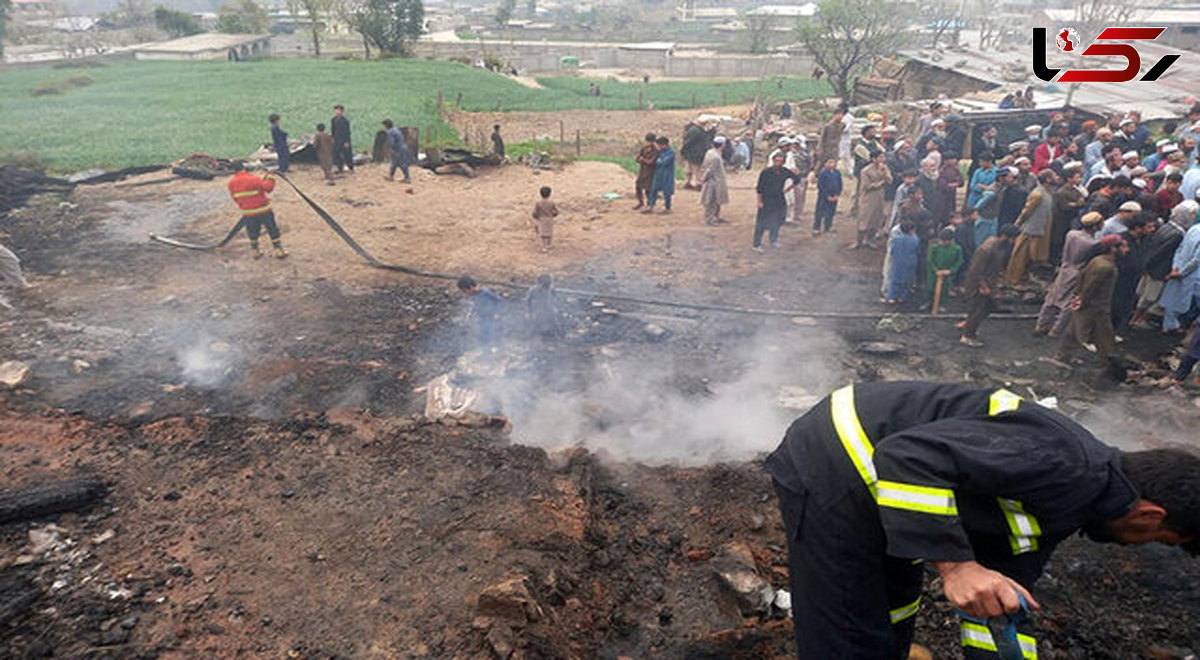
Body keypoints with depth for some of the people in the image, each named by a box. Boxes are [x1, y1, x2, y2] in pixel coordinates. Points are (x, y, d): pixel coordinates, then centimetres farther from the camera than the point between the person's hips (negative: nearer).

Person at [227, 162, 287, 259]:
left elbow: (234, 197, 9)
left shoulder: (231, 183, -2)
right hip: (263, 210, -4)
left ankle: (256, 251, 28)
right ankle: (279, 251, 11)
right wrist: (270, 177, -2)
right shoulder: (253, 179, -18)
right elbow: (268, 187, -16)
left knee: (252, 233, 21)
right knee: (272, 230, 9)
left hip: (248, 213, 4)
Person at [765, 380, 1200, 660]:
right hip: (829, 475, -10)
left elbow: (1001, 593, 20)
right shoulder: (1061, 460, -20)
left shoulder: (1059, 510, 13)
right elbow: (910, 454, -31)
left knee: (896, 603, 29)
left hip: (865, 465, 11)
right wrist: (954, 563, -30)